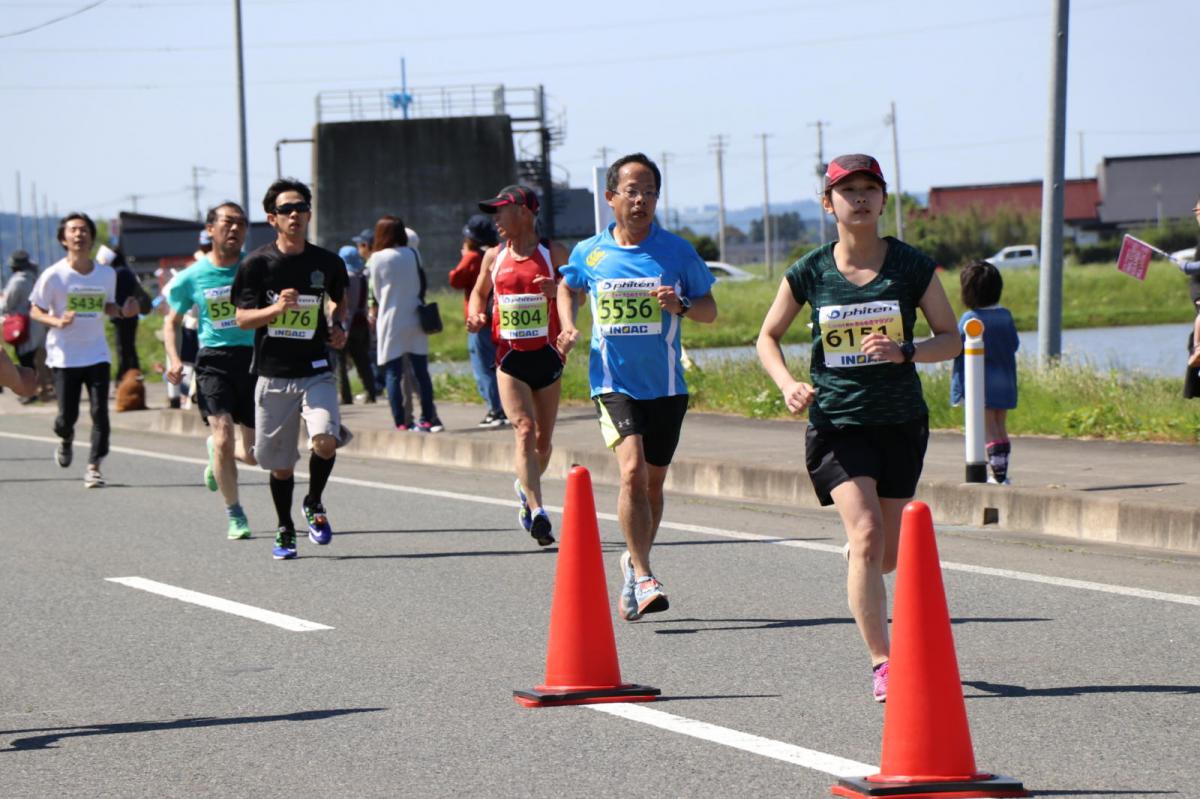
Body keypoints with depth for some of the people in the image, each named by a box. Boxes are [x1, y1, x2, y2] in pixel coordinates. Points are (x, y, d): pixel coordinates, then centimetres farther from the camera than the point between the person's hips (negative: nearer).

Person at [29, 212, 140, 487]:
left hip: (97, 354, 2)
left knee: (99, 412, -9)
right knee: (67, 416, 1)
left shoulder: (107, 274, 1)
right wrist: (57, 322, -21)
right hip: (64, 357, -2)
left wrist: (123, 311, -6)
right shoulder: (53, 275, -9)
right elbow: (35, 310, -2)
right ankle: (66, 439, 37)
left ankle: (94, 467, 0)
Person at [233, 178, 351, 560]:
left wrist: (338, 326, 3)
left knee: (326, 441, -22)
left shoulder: (328, 263, 3)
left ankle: (314, 504, 6)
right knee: (280, 463, 8)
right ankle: (285, 530, 30)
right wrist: (276, 308, -20)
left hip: (315, 373, 0)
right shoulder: (256, 264, -4)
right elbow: (242, 318, -3)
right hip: (273, 375, 0)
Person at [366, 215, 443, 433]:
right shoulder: (413, 255, 1)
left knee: (393, 375, 1)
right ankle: (427, 419, 10)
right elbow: (422, 285, 7)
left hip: (390, 323, -3)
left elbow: (377, 292, 2)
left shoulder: (377, 259, -7)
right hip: (414, 321, 3)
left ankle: (400, 423, -4)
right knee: (421, 372, 8)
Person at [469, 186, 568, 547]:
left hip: (547, 355, 0)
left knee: (543, 439, 8)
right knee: (524, 431, -16)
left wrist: (558, 290, -19)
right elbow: (479, 292, 22)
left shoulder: (554, 253, 1)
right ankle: (537, 511, -23)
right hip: (510, 357, 0)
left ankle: (526, 487, 37)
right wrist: (476, 315, 1)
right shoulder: (494, 257, 8)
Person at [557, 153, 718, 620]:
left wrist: (680, 306, -16)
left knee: (653, 482, 12)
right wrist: (567, 327, 4)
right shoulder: (589, 254, 1)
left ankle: (634, 560, 37)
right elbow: (568, 288, 22)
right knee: (632, 471, -21)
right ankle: (643, 578, -19)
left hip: (666, 385, 2)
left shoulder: (676, 251, -2)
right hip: (614, 383, -1)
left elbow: (710, 311, 5)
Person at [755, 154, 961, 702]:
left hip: (901, 420, 2)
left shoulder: (911, 266, -2)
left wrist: (904, 352, -17)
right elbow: (768, 337, 10)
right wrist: (788, 385, -9)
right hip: (836, 421, -2)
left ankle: (854, 558, 49)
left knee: (887, 556, 10)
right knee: (866, 535, -20)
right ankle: (882, 664, -17)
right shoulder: (810, 273, -1)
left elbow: (952, 338, 2)